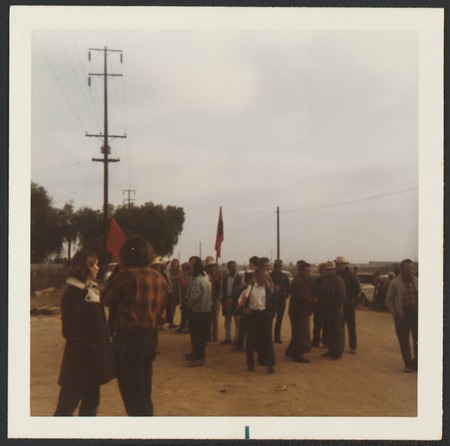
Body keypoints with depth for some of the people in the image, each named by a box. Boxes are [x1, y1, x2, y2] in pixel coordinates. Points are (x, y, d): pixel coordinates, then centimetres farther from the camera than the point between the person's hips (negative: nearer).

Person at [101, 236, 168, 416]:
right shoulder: (160, 279, 5)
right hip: (149, 339, 7)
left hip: (128, 340, -7)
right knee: (144, 394, 18)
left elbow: (105, 298, -5)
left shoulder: (126, 275, -16)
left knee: (133, 396, 1)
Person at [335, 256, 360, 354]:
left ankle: (353, 347, 5)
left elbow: (357, 289, -6)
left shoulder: (350, 275, -8)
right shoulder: (336, 275, 4)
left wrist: (354, 300, -11)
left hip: (348, 304, -4)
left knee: (351, 326, 1)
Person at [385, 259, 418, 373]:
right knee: (404, 342, 3)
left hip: (416, 313, 2)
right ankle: (408, 365, 16)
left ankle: (416, 363, 19)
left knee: (418, 340, 4)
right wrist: (395, 314, -5)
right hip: (402, 315, -2)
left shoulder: (417, 281, 6)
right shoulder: (395, 283, -2)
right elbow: (389, 300, 2)